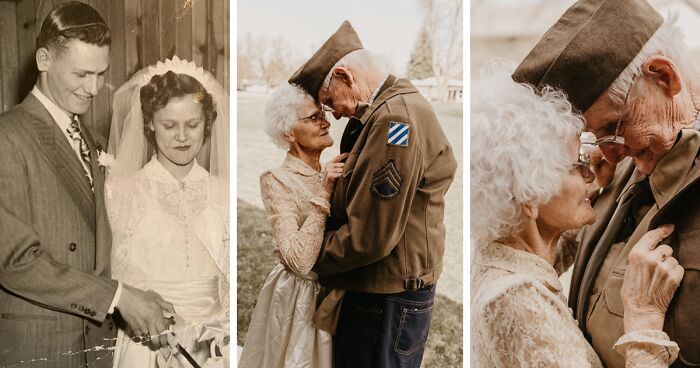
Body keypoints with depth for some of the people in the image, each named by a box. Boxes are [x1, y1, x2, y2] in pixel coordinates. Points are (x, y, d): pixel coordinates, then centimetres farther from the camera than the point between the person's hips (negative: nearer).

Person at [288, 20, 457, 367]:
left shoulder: (396, 120, -22)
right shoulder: (374, 114, 11)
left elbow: (369, 236, -23)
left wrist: (314, 258, -8)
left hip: (389, 300, -9)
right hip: (367, 289, 9)